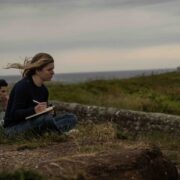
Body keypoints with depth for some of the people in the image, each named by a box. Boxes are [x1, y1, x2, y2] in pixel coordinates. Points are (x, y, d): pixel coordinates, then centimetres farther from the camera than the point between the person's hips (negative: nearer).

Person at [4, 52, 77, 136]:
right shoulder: (22, 86, -17)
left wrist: (49, 111, -14)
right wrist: (34, 110, -38)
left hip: (33, 124, 8)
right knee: (45, 118, -37)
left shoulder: (43, 89, 7)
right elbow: (15, 114, -21)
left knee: (72, 118, -4)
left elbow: (44, 113, 11)